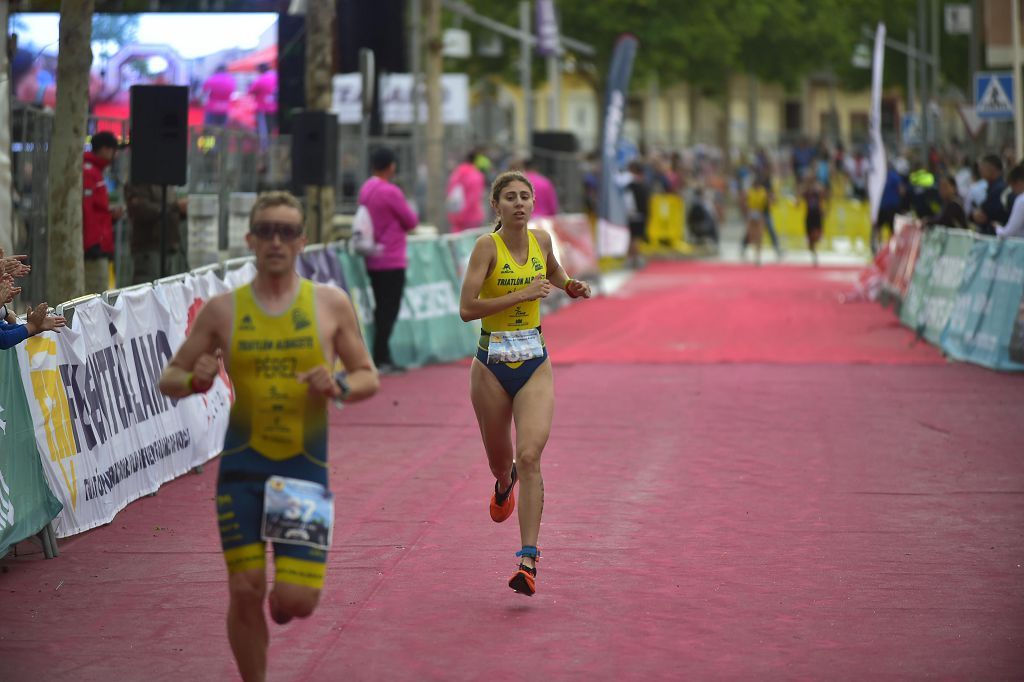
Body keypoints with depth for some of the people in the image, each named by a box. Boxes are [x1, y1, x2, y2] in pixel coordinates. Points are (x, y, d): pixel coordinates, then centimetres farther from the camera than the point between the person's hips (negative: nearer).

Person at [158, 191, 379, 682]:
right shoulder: (222, 310, 3)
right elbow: (169, 379, 8)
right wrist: (194, 380, -15)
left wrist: (339, 387, -14)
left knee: (297, 602, -5)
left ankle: (283, 595, 33)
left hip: (306, 467, 0)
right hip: (242, 464, 0)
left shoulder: (331, 304, 2)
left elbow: (370, 378, 8)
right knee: (245, 591, -3)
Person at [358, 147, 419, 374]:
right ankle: (380, 359, -4)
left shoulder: (365, 189, 7)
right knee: (389, 310, -3)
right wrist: (412, 213, 12)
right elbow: (411, 222, -8)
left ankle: (383, 358, 15)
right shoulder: (390, 191, -16)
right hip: (391, 260, -8)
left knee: (381, 309, 12)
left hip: (373, 260, 8)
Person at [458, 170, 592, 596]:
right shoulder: (487, 247, -11)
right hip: (492, 365, -1)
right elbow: (467, 308, -21)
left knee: (529, 457, -15)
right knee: (500, 461, 15)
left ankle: (528, 560, -18)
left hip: (534, 364, 2)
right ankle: (504, 484, 55)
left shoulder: (542, 239, 3)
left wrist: (571, 286, 8)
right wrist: (522, 294, -22)